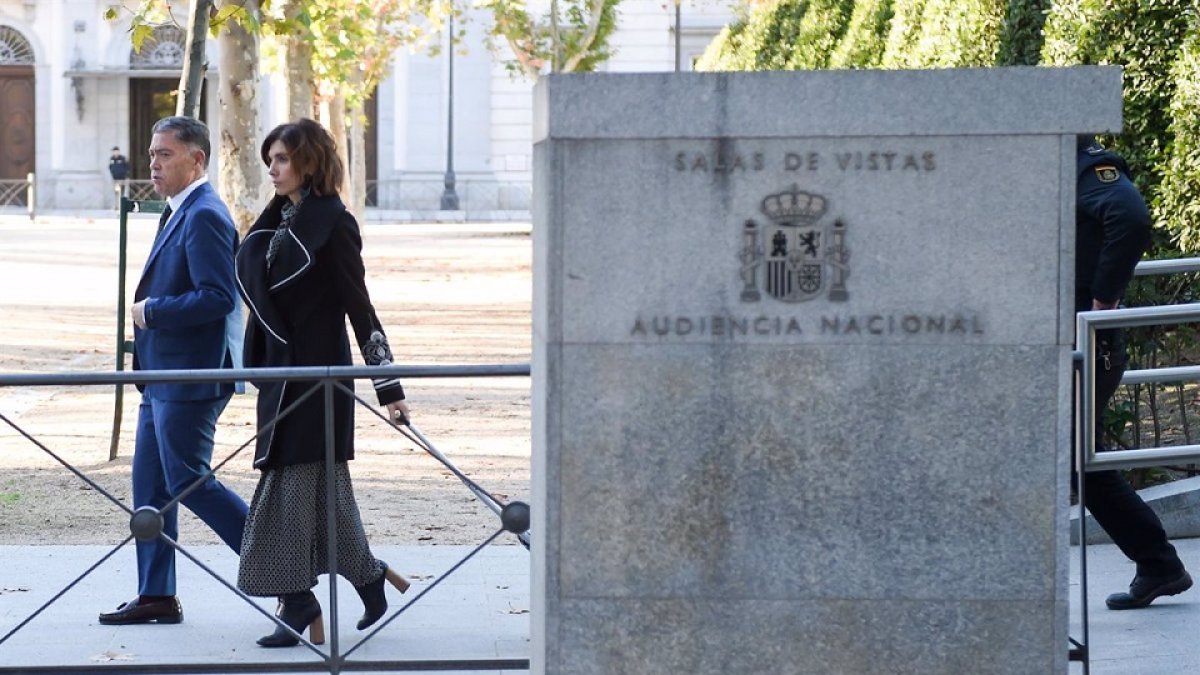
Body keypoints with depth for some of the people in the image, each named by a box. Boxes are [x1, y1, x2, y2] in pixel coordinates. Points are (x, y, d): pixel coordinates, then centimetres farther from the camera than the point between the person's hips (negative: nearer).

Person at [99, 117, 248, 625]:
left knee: (188, 481, -7)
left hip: (190, 377, -11)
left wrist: (152, 311, -17)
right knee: (150, 484, 11)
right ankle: (156, 596, 16)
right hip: (164, 374, 11)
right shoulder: (181, 213, 15)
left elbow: (218, 297, -24)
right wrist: (148, 312, 11)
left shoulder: (204, 216, -17)